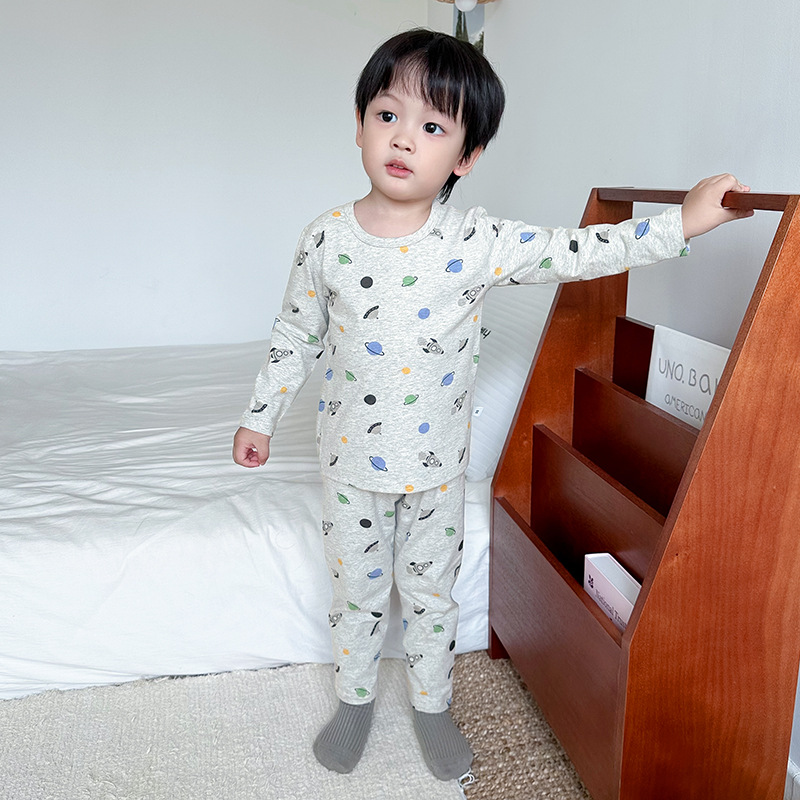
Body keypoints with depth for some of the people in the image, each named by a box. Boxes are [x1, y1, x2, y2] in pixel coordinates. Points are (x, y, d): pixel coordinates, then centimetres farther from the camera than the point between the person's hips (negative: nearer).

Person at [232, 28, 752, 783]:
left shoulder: (477, 243, -14)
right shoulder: (326, 239, -10)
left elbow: (577, 251, -11)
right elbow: (295, 336, 1)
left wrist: (681, 222, -17)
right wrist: (259, 416, 8)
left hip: (436, 465, 0)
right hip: (351, 461, 1)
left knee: (431, 592, 17)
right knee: (356, 590, 17)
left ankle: (431, 704, 42)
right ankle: (354, 699, 42)